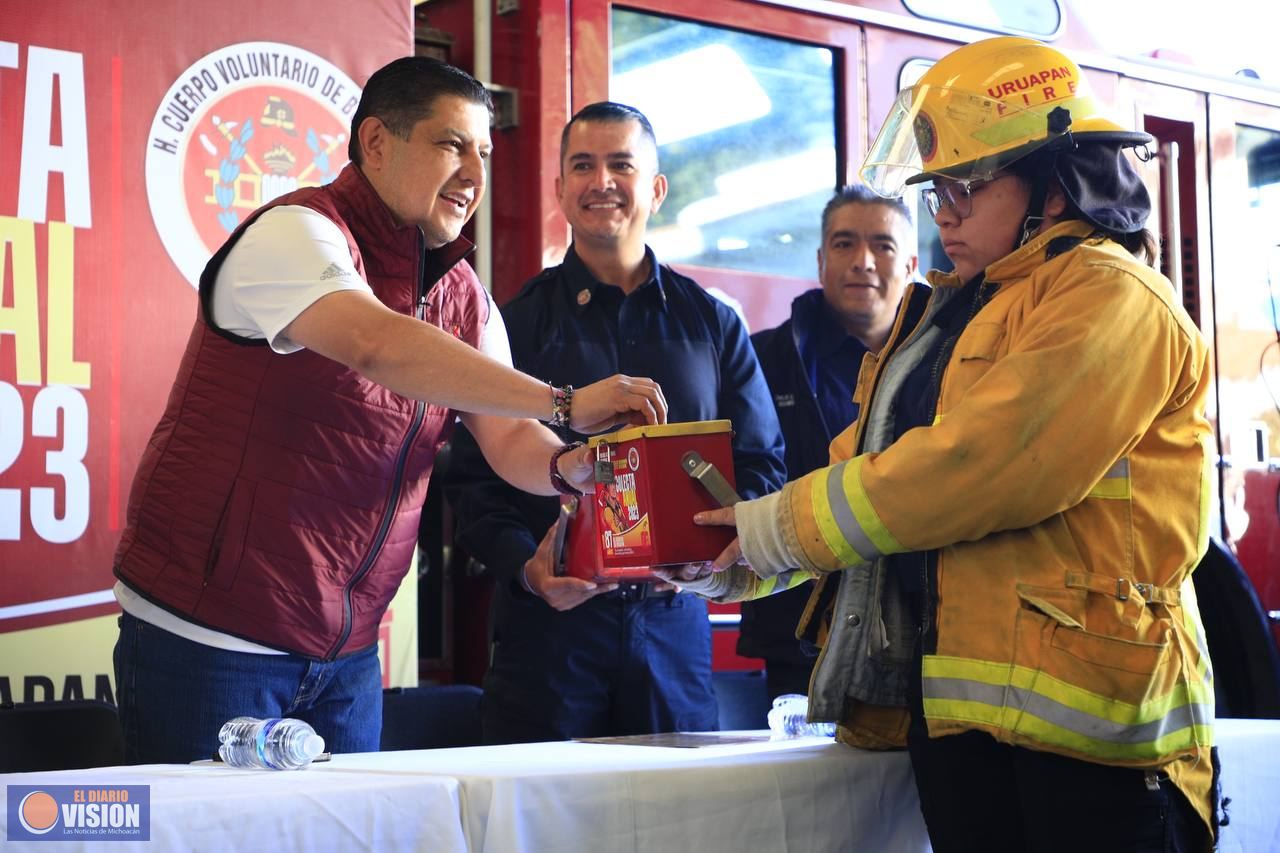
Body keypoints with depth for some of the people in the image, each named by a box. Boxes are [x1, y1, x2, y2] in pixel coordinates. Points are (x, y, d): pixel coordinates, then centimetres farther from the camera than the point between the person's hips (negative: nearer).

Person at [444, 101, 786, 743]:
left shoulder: (712, 324, 11)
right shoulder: (516, 323, 5)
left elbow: (761, 462, 11)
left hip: (672, 621, 2)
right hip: (547, 623, -2)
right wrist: (524, 564, -17)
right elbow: (473, 478, 2)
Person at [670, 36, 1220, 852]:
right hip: (951, 703, 8)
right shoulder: (953, 311, 21)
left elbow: (981, 462, -18)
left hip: (1080, 711, -7)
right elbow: (859, 465, 18)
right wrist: (729, 563, 4)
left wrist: (778, 531, -11)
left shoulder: (1112, 300, -7)